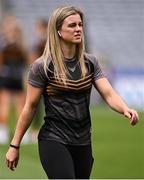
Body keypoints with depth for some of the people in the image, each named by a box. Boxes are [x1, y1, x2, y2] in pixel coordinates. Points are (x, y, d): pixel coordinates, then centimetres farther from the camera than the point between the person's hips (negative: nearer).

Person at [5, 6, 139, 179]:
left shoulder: (90, 63, 4)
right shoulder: (42, 66, -9)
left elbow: (108, 93, -7)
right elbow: (30, 107, -5)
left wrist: (126, 109, -28)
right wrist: (14, 146, -2)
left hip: (83, 142, 5)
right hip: (54, 141, -5)